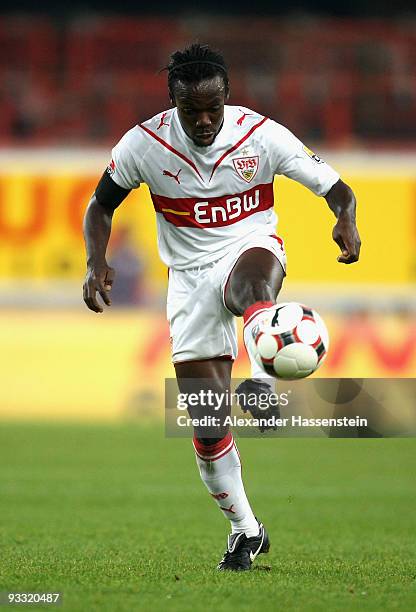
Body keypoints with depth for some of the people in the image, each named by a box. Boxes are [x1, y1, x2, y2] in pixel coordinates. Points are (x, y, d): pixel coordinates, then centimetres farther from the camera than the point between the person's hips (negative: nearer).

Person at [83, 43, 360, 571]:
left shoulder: (262, 135, -12)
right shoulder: (144, 144, -9)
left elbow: (337, 189, -8)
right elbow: (100, 206, 6)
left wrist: (345, 221, -31)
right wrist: (96, 264, -12)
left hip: (251, 247, -2)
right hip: (190, 274, 2)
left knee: (250, 278, -42)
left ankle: (264, 385, -66)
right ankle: (245, 529, 15)